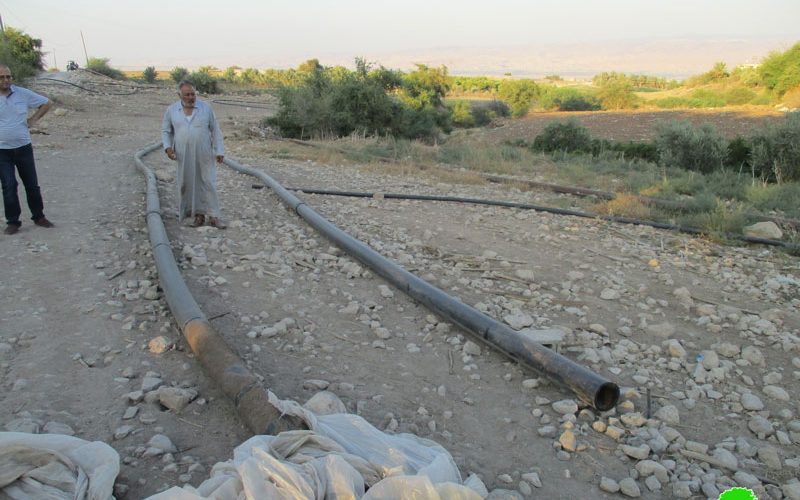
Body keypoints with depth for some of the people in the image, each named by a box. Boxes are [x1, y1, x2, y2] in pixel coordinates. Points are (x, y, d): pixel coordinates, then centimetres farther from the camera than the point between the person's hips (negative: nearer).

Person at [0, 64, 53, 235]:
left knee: (32, 184, 9)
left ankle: (39, 216, 21)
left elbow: (46, 103, 11)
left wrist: (33, 119, 2)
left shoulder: (23, 93, -2)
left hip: (23, 148, 1)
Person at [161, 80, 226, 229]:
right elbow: (166, 131, 10)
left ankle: (213, 216, 2)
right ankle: (198, 214, 16)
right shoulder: (171, 110, 2)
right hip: (184, 156, 2)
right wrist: (167, 147, -7)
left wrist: (219, 151, -3)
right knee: (188, 185, 5)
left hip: (204, 155, -1)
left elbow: (215, 131, 2)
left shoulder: (206, 108, -1)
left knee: (208, 184, -2)